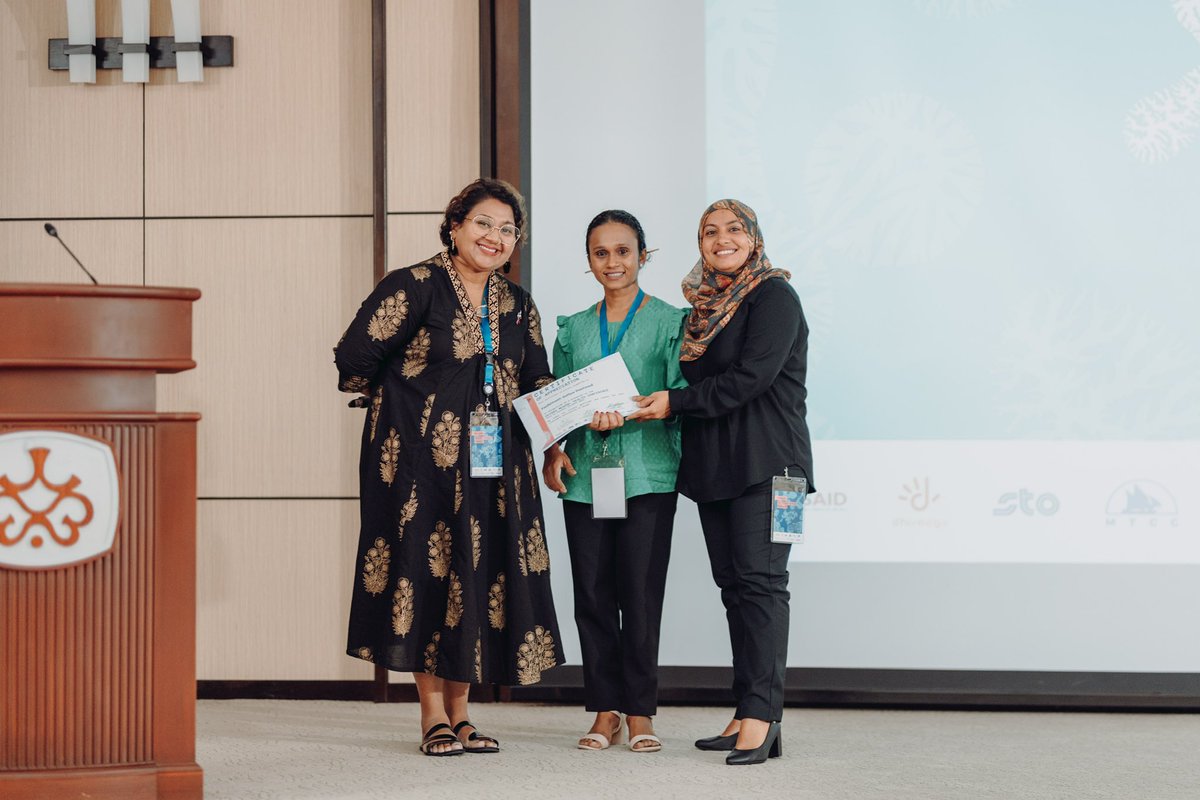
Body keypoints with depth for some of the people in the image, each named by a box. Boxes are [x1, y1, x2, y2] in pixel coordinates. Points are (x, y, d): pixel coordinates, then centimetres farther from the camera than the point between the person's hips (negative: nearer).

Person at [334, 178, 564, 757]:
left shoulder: (517, 307, 13)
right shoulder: (414, 288, -6)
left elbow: (537, 383, 17)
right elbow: (355, 360, -8)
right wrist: (406, 406, 4)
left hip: (493, 464, 5)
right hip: (424, 460, -5)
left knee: (481, 575, 4)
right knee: (426, 570, -4)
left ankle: (459, 711, 13)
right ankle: (434, 716, 3)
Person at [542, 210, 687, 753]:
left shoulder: (669, 322, 3)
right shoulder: (573, 329, 15)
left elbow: (680, 397, -5)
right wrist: (554, 450, -3)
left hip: (647, 474, -3)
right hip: (583, 475, 4)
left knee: (641, 594, -4)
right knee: (592, 595, 3)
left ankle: (640, 712, 4)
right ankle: (605, 710, 10)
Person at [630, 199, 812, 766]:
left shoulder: (773, 296, -5)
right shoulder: (704, 305, 18)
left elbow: (751, 377, -15)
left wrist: (675, 403, -11)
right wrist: (646, 406, 4)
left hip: (763, 461, -8)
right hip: (713, 463, 8)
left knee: (759, 580, -12)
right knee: (733, 585, 5)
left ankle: (760, 718, -16)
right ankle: (748, 718, 6)